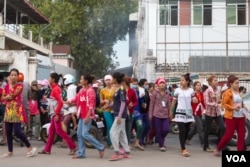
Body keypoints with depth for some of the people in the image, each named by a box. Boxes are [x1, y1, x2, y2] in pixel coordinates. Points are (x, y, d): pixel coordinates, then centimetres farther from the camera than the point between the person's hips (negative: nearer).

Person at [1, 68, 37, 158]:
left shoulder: (20, 85, -6)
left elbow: (13, 94, -18)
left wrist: (11, 84, -7)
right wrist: (9, 97, -13)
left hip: (17, 110, -6)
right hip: (8, 110, 6)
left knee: (17, 131, -14)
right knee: (8, 132, 8)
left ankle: (30, 148, -2)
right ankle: (10, 152, 19)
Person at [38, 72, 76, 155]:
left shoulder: (55, 89, -16)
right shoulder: (56, 88, 13)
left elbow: (60, 102, -24)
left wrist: (57, 114, -23)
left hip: (56, 113, -10)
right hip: (54, 113, 10)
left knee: (59, 131, -5)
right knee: (51, 131, 12)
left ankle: (73, 147, -1)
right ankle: (47, 149, 18)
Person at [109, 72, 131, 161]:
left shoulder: (121, 89, -15)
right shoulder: (117, 89, 11)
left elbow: (123, 103, -19)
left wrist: (119, 116, -23)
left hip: (121, 115, -9)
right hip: (118, 114, 9)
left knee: (113, 133, -9)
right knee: (122, 134, 12)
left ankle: (117, 153, -4)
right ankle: (127, 152, 18)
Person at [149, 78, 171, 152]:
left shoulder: (167, 94, 10)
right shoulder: (155, 93, 0)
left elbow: (168, 104, 13)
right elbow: (151, 104, 0)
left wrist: (169, 114, 12)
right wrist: (150, 114, -3)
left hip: (165, 115, 3)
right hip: (157, 115, -3)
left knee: (166, 130, -7)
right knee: (158, 131, 0)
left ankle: (161, 140, 22)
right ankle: (161, 145, 12)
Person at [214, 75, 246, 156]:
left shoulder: (238, 92, 12)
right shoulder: (228, 93, -10)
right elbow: (223, 104, -12)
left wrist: (243, 106, 6)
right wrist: (233, 107, -21)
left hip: (240, 116, 7)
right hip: (231, 117, -7)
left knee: (241, 135, 2)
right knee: (229, 134, -5)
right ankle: (218, 149, 13)